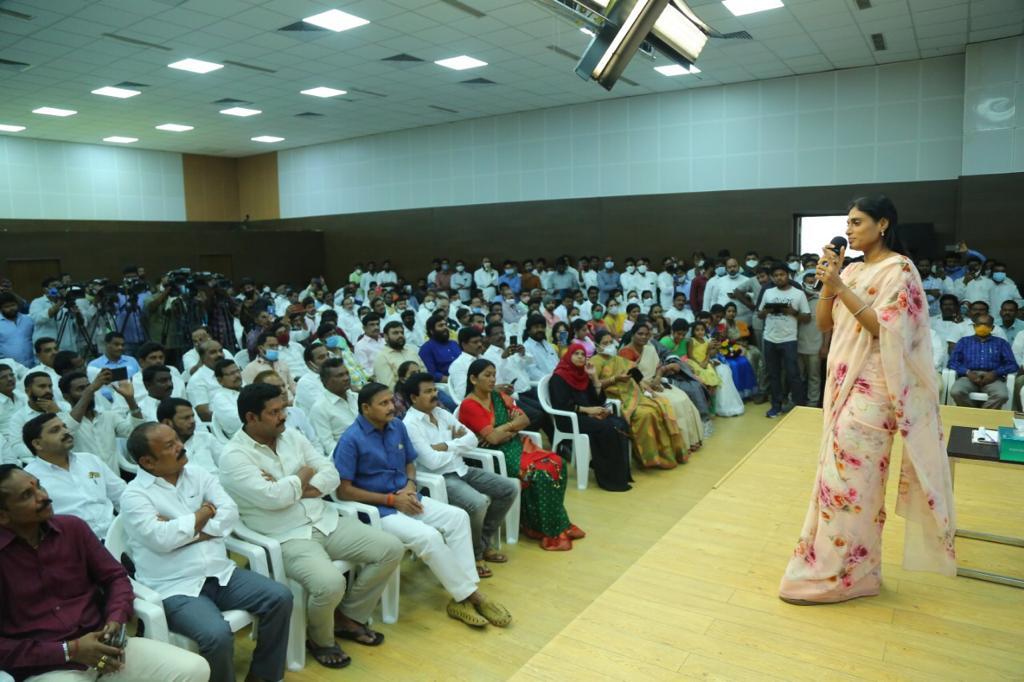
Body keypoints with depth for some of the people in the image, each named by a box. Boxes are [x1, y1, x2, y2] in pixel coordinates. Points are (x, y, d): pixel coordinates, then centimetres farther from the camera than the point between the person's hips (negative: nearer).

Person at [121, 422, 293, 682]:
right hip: (175, 587, -5)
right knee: (217, 635, -30)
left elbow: (230, 514, -1)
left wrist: (181, 531, -10)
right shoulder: (134, 495, -4)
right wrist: (204, 513, -6)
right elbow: (161, 538, -19)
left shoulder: (198, 475, 10)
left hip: (220, 573, 5)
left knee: (280, 597, -11)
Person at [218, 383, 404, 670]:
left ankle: (349, 617, 16)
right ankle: (320, 640, 4)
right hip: (287, 539, -7)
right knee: (330, 584, -32)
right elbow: (272, 497, -23)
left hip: (327, 522, 7)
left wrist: (293, 489, -12)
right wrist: (304, 475, -6)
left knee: (391, 549, -3)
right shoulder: (234, 457, -11)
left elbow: (331, 475, 4)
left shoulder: (291, 435, 8)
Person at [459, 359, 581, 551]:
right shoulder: (469, 406, -12)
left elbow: (525, 420, 7)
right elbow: (493, 437, -18)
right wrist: (512, 425, -2)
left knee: (556, 463, -12)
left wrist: (506, 428, -10)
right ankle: (549, 531, -10)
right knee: (541, 473, -24)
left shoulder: (499, 396, 11)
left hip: (515, 445, 7)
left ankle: (559, 524, -2)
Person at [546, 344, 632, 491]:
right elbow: (562, 405, -13)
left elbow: (600, 400, 11)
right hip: (569, 419, -7)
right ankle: (609, 478, -23)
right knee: (607, 428, -29)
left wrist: (594, 377, 4)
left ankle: (620, 474, -19)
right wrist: (587, 409, -18)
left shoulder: (584, 375, 18)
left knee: (621, 424, -20)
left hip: (588, 415, 7)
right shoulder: (558, 377, -1)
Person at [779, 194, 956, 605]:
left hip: (871, 388, -8)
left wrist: (841, 288, -21)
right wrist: (828, 284, -6)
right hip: (844, 382, 8)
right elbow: (824, 323, 9)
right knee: (842, 476, 12)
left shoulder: (900, 270, -9)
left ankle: (837, 573, 7)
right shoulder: (853, 270, 12)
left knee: (847, 479, -5)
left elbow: (886, 329, -19)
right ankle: (851, 568, 24)